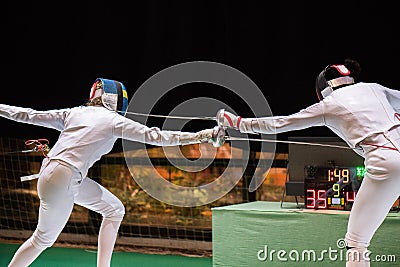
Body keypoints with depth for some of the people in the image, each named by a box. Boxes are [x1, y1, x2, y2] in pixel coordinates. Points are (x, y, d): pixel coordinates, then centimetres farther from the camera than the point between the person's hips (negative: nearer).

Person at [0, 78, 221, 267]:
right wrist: (200, 136, -10)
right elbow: (154, 136, -9)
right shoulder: (114, 120, -2)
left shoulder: (74, 113, 14)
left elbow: (30, 115, 14)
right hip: (62, 183, -8)